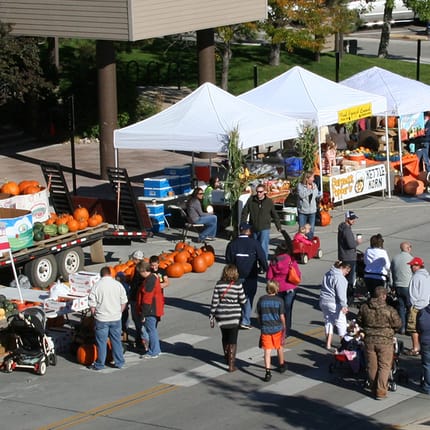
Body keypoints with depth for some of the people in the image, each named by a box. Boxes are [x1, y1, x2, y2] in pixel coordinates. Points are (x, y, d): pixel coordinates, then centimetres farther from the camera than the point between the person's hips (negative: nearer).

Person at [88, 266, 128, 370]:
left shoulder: (97, 286, -10)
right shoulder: (118, 285, -2)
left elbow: (92, 304, -7)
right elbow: (124, 302, 4)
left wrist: (94, 315, 8)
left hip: (101, 319, -2)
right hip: (116, 318, 3)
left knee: (101, 342, 5)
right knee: (116, 341, 13)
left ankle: (99, 364, 12)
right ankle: (119, 362, 19)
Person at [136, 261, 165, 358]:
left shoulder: (149, 281, -20)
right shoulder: (154, 277, 12)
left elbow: (147, 299, -21)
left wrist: (143, 314, -18)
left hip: (151, 310, -10)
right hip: (155, 309, 10)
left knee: (151, 330, -2)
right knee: (152, 330, 18)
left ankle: (153, 352, 5)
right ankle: (156, 350, 27)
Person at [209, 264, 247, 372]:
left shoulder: (219, 284, -4)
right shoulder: (237, 285, -12)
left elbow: (214, 301, -2)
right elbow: (243, 301, -7)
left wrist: (212, 316, 5)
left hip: (221, 315, 3)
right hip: (234, 316, -3)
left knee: (225, 337, 24)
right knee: (233, 341, 3)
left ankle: (227, 358, 43)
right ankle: (231, 364, -1)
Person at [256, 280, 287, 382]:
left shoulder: (261, 300, -3)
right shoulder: (279, 300, -8)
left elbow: (259, 315, 4)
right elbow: (282, 316, -7)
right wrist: (283, 327, 8)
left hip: (265, 329, 0)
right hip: (277, 328, 0)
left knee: (267, 351, -2)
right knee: (279, 347, 22)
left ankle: (268, 372, -14)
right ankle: (282, 365, 41)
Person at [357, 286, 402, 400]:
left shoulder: (364, 308, -6)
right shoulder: (390, 311, -17)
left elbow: (359, 321, 7)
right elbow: (398, 325, -6)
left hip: (369, 340, 3)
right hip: (385, 341, -3)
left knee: (372, 366, 15)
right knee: (384, 366, 7)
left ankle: (373, 389, 25)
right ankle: (380, 392, 4)